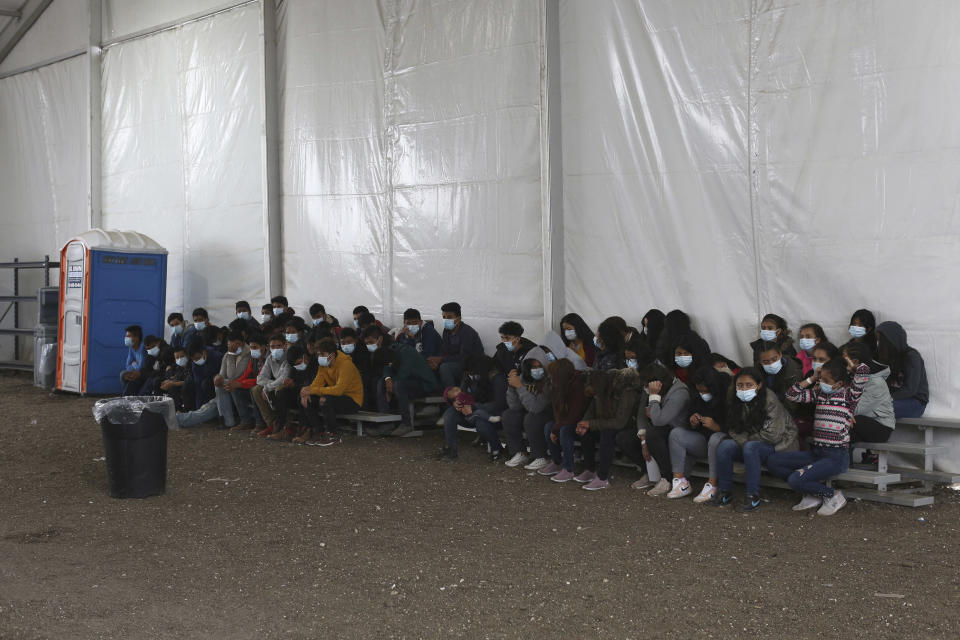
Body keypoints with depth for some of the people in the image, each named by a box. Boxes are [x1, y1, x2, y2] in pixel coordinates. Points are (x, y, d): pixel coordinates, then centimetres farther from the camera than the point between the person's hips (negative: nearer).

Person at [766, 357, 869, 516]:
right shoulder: (819, 393, 12)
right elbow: (792, 394, 11)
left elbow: (864, 369, -21)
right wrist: (812, 378, 8)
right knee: (772, 461, -4)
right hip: (816, 452, 8)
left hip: (837, 456, -8)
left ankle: (833, 496, 0)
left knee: (795, 480, -24)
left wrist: (851, 368, 1)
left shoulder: (849, 394, -6)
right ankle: (812, 493, 1)